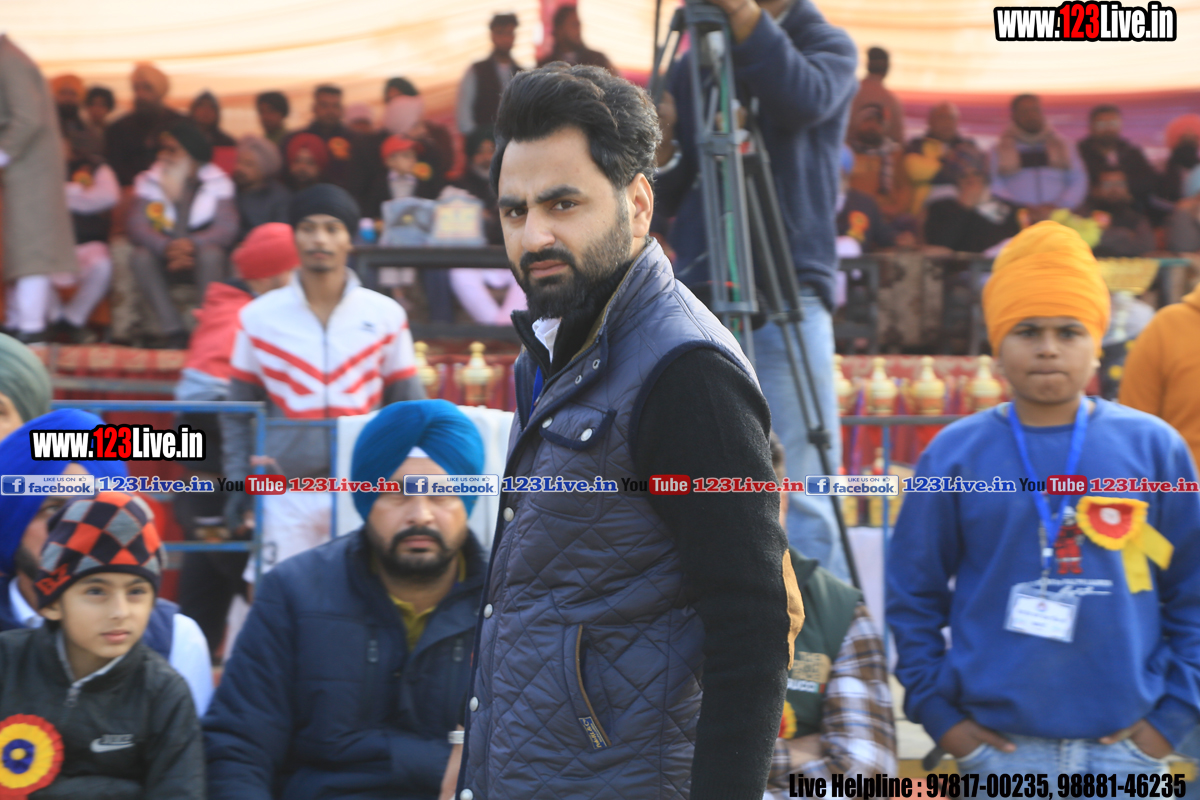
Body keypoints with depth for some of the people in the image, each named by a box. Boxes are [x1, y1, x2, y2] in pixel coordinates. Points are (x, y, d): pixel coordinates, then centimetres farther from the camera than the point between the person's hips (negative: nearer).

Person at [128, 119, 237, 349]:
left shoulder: (217, 181, -5)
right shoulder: (150, 181, -2)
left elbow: (227, 228, -18)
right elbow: (137, 227, -15)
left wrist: (192, 244, -36)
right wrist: (167, 248, -35)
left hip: (201, 256, -1)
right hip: (165, 260, 2)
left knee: (211, 253, -35)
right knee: (141, 257, -30)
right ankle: (174, 331, -32)